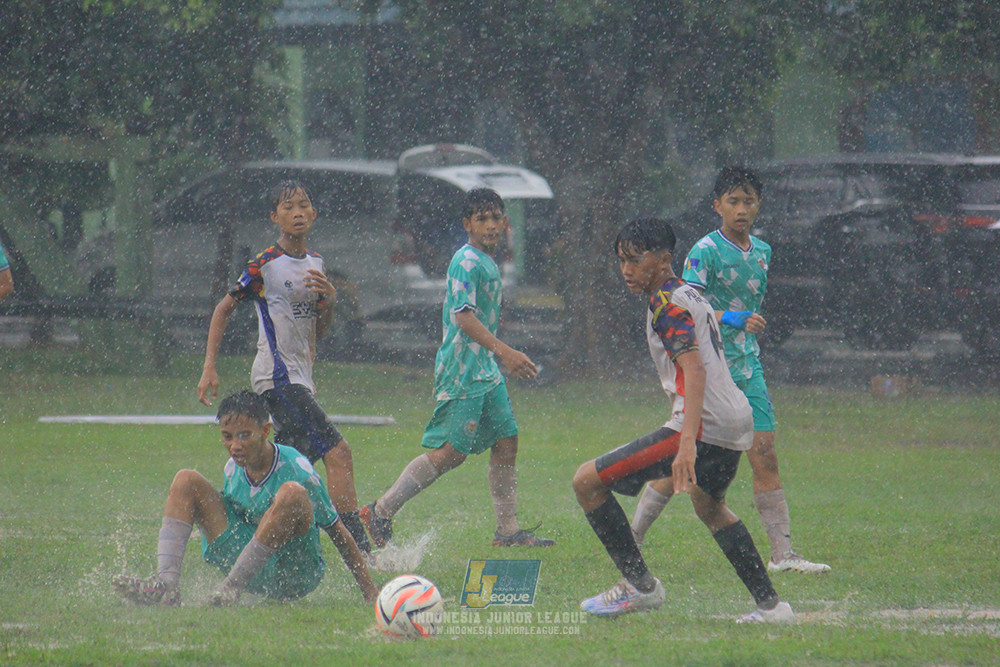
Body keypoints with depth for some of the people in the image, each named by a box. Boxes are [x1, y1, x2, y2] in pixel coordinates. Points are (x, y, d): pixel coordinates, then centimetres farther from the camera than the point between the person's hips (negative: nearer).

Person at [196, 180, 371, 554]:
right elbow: (224, 309, 0)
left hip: (300, 379, 9)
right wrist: (209, 368, -4)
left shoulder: (315, 264, 13)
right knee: (338, 453, -17)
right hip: (277, 377, -9)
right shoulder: (266, 265, -8)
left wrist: (329, 302, -2)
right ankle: (359, 551, -21)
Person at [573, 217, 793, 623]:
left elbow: (694, 370, -23)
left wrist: (688, 442, -34)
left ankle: (640, 585, -4)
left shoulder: (667, 304, -10)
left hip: (704, 424, -10)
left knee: (587, 481, -8)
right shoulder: (691, 294, 19)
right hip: (738, 423, 10)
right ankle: (769, 605, 36)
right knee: (709, 506, 37)